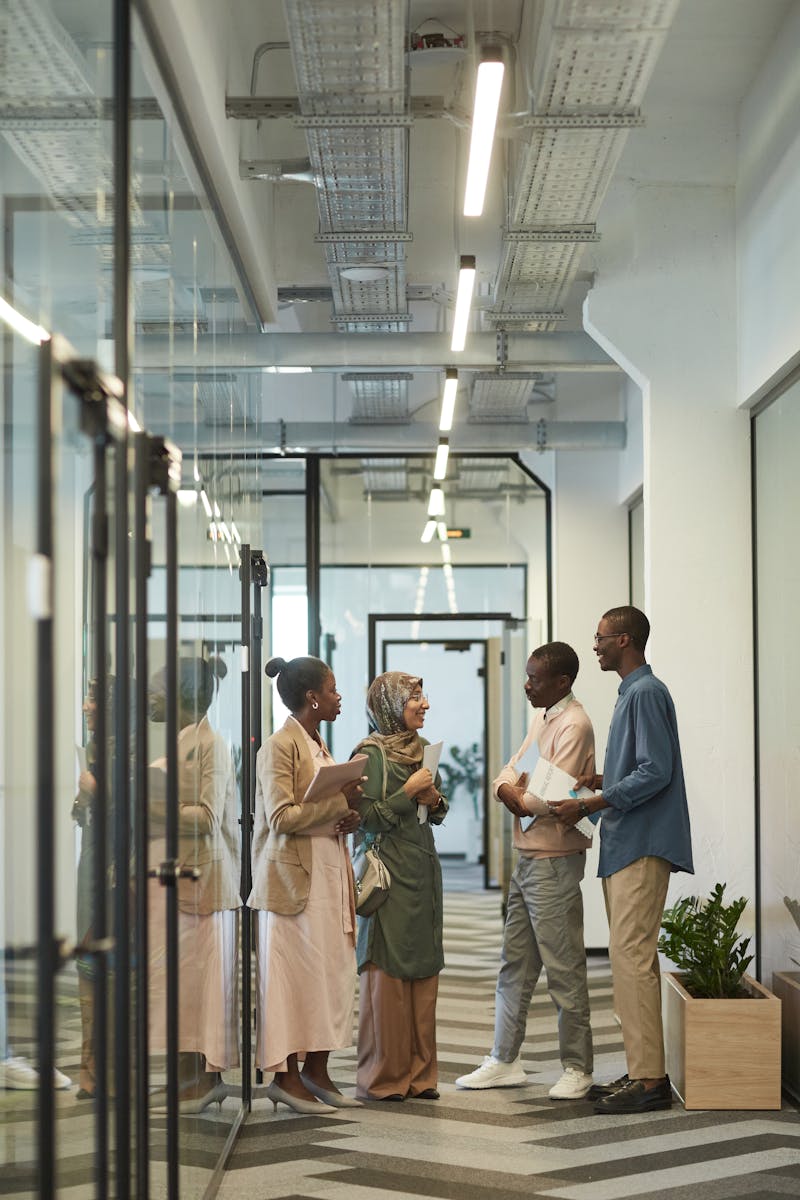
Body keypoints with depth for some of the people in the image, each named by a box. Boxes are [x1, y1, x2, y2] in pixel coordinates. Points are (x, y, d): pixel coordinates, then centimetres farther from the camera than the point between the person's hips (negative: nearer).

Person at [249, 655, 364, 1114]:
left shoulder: (319, 746, 17)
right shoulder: (280, 747, -11)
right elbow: (282, 818, -18)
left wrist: (351, 816, 2)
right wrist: (340, 801, -18)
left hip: (329, 877, 9)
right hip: (294, 878, -9)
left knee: (331, 972, 7)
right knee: (294, 975, -5)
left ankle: (317, 1071, 14)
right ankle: (286, 1075, 1)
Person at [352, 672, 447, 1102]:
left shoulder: (420, 749, 15)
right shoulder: (372, 753, -7)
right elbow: (367, 818, -13)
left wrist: (434, 800, 3)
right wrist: (408, 792, -14)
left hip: (424, 872, 8)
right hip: (390, 871, -8)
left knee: (424, 971, 7)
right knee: (388, 973, -5)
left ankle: (418, 1073, 12)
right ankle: (384, 1077, 1)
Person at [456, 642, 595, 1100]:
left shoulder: (573, 724, -16)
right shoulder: (542, 718, 14)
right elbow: (509, 773, 14)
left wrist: (521, 798, -4)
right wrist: (511, 792, -8)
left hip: (554, 860, -10)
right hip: (528, 856, 10)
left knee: (564, 968, -2)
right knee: (515, 963, 13)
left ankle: (578, 1069, 7)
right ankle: (505, 1061, 21)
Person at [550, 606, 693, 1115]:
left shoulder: (647, 694, -12)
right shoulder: (633, 693, 19)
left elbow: (656, 772, -20)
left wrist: (590, 804, -18)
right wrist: (602, 782, 11)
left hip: (642, 847, -11)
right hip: (627, 847, 11)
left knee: (631, 957, -12)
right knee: (633, 958, 11)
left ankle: (650, 1081, -11)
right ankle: (643, 1070, 16)